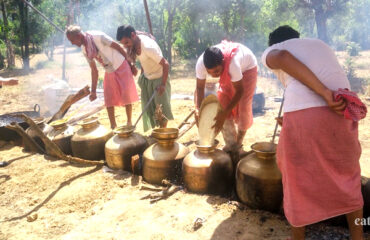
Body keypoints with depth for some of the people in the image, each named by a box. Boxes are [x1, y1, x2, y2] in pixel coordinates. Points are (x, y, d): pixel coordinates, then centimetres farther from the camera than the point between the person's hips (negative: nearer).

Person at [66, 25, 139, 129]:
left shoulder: (98, 36, -20)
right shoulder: (84, 49, 0)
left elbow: (118, 47, -14)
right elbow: (94, 70, 5)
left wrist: (131, 65, -10)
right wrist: (93, 91, 4)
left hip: (121, 66, -6)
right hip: (109, 72, 6)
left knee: (126, 96, -2)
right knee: (108, 100, 4)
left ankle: (129, 123, 14)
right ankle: (113, 126, 17)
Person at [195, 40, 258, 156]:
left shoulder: (232, 63, -45)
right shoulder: (200, 63, -33)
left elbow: (239, 91, -32)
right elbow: (200, 88, -19)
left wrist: (224, 113, -38)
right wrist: (198, 109, -33)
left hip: (247, 67, -4)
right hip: (227, 72, 4)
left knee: (243, 107, -11)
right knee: (222, 102, -8)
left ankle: (238, 144, 11)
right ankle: (230, 144, 4)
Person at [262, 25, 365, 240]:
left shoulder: (271, 51, 18)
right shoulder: (320, 44, 33)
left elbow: (283, 58, -7)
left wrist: (325, 94, -14)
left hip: (302, 113, -4)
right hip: (341, 112, 4)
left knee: (298, 179, 17)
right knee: (348, 176, 25)